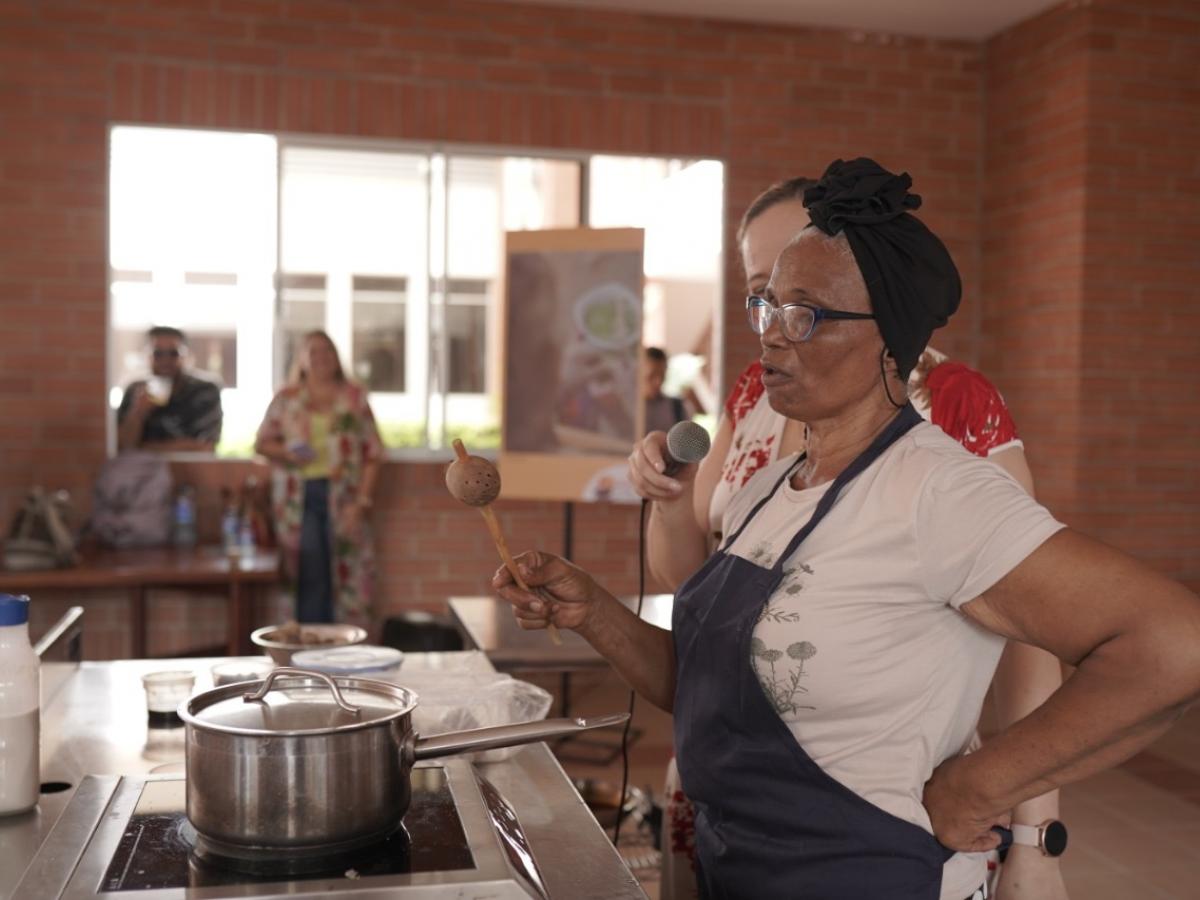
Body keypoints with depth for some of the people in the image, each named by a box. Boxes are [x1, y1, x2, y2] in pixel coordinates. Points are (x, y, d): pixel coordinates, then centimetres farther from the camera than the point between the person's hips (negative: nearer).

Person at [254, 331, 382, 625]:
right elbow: (261, 442, 16)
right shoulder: (286, 399, 11)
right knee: (311, 572, -6)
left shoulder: (354, 397, 8)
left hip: (342, 496, 0)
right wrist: (285, 452, -7)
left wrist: (361, 501, -6)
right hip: (300, 497, 0)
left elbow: (372, 452, 4)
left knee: (346, 576, -4)